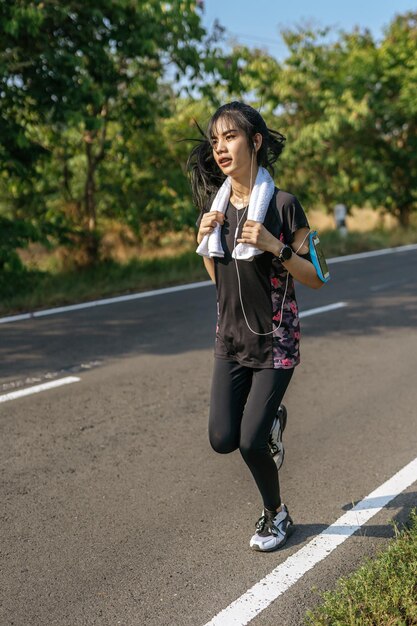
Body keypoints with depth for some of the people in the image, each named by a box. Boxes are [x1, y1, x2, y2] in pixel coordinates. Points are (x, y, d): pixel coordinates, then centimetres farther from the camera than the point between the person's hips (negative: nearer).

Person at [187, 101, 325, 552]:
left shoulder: (282, 204, -12)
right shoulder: (216, 205, 4)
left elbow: (315, 278, -9)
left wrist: (275, 246, -23)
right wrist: (204, 238, -5)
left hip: (275, 341, -5)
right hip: (230, 340, 5)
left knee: (250, 443, -7)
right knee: (222, 440, 0)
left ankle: (276, 515, 22)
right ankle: (267, 419, 35)